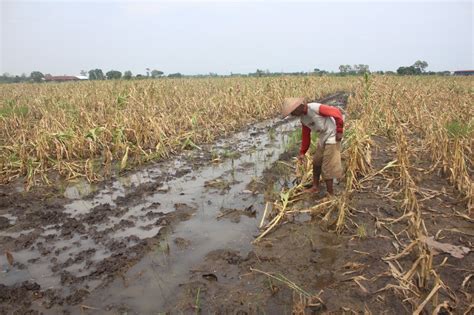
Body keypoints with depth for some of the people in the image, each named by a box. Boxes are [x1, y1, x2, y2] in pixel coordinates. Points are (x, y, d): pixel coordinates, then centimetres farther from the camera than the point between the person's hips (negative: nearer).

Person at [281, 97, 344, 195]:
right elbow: (305, 135, 10)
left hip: (332, 137, -9)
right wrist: (302, 152, 11)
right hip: (322, 138, 9)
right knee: (316, 163, 20)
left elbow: (337, 112, -20)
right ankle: (315, 187, 39)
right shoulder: (303, 118, 1)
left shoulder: (316, 108, -25)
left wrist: (339, 131, -18)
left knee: (327, 168, -3)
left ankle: (331, 195, 11)